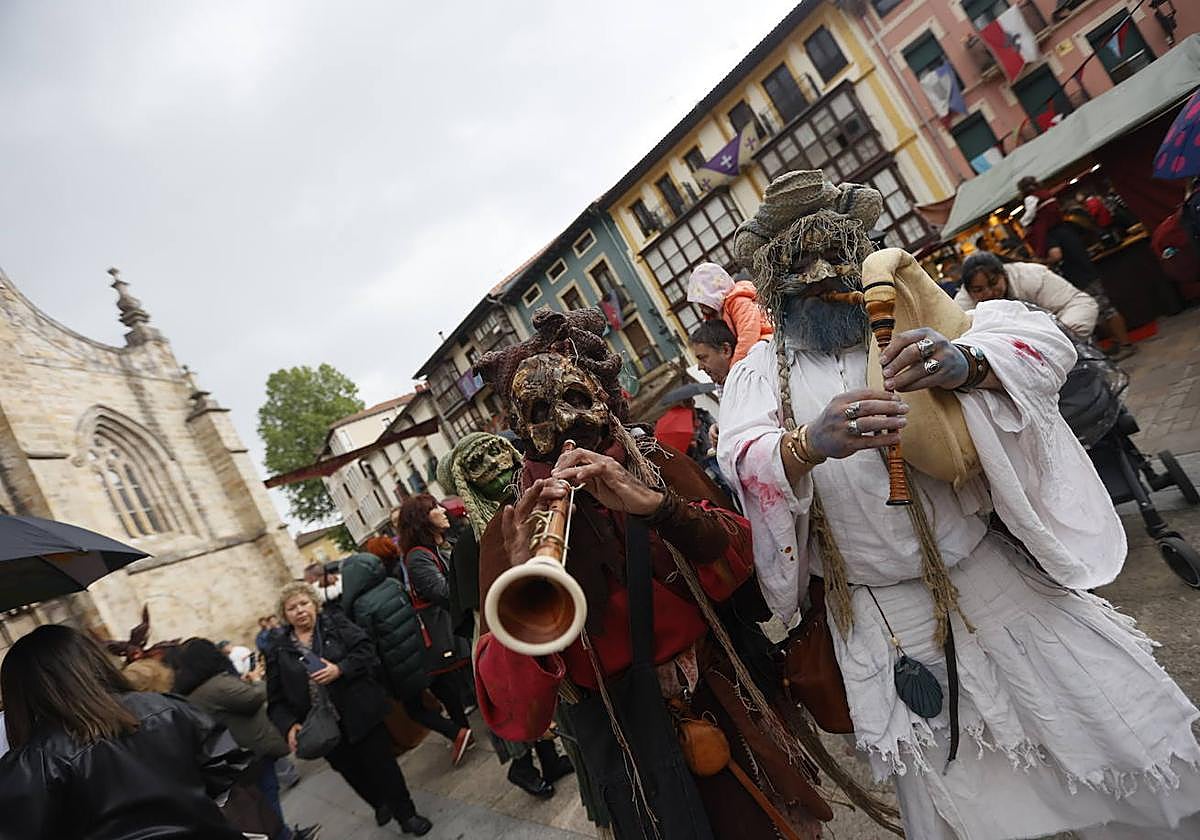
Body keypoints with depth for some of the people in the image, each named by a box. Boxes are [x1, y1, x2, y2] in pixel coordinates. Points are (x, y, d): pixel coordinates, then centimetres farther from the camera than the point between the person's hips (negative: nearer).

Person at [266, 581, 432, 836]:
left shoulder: (335, 623, -1)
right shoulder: (279, 651, 3)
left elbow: (366, 651, -8)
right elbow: (277, 700, 1)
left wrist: (340, 669, -22)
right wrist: (289, 725, -15)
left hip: (360, 716, -2)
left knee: (382, 765, 3)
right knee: (354, 774, 15)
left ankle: (406, 815, 21)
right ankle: (381, 805, 42)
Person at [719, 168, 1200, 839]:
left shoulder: (910, 312, 1)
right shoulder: (760, 374, -1)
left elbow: (1044, 338, -8)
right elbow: (744, 461, -19)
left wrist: (965, 363, -30)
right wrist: (810, 444, -41)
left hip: (1006, 578, 1)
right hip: (887, 625, 0)